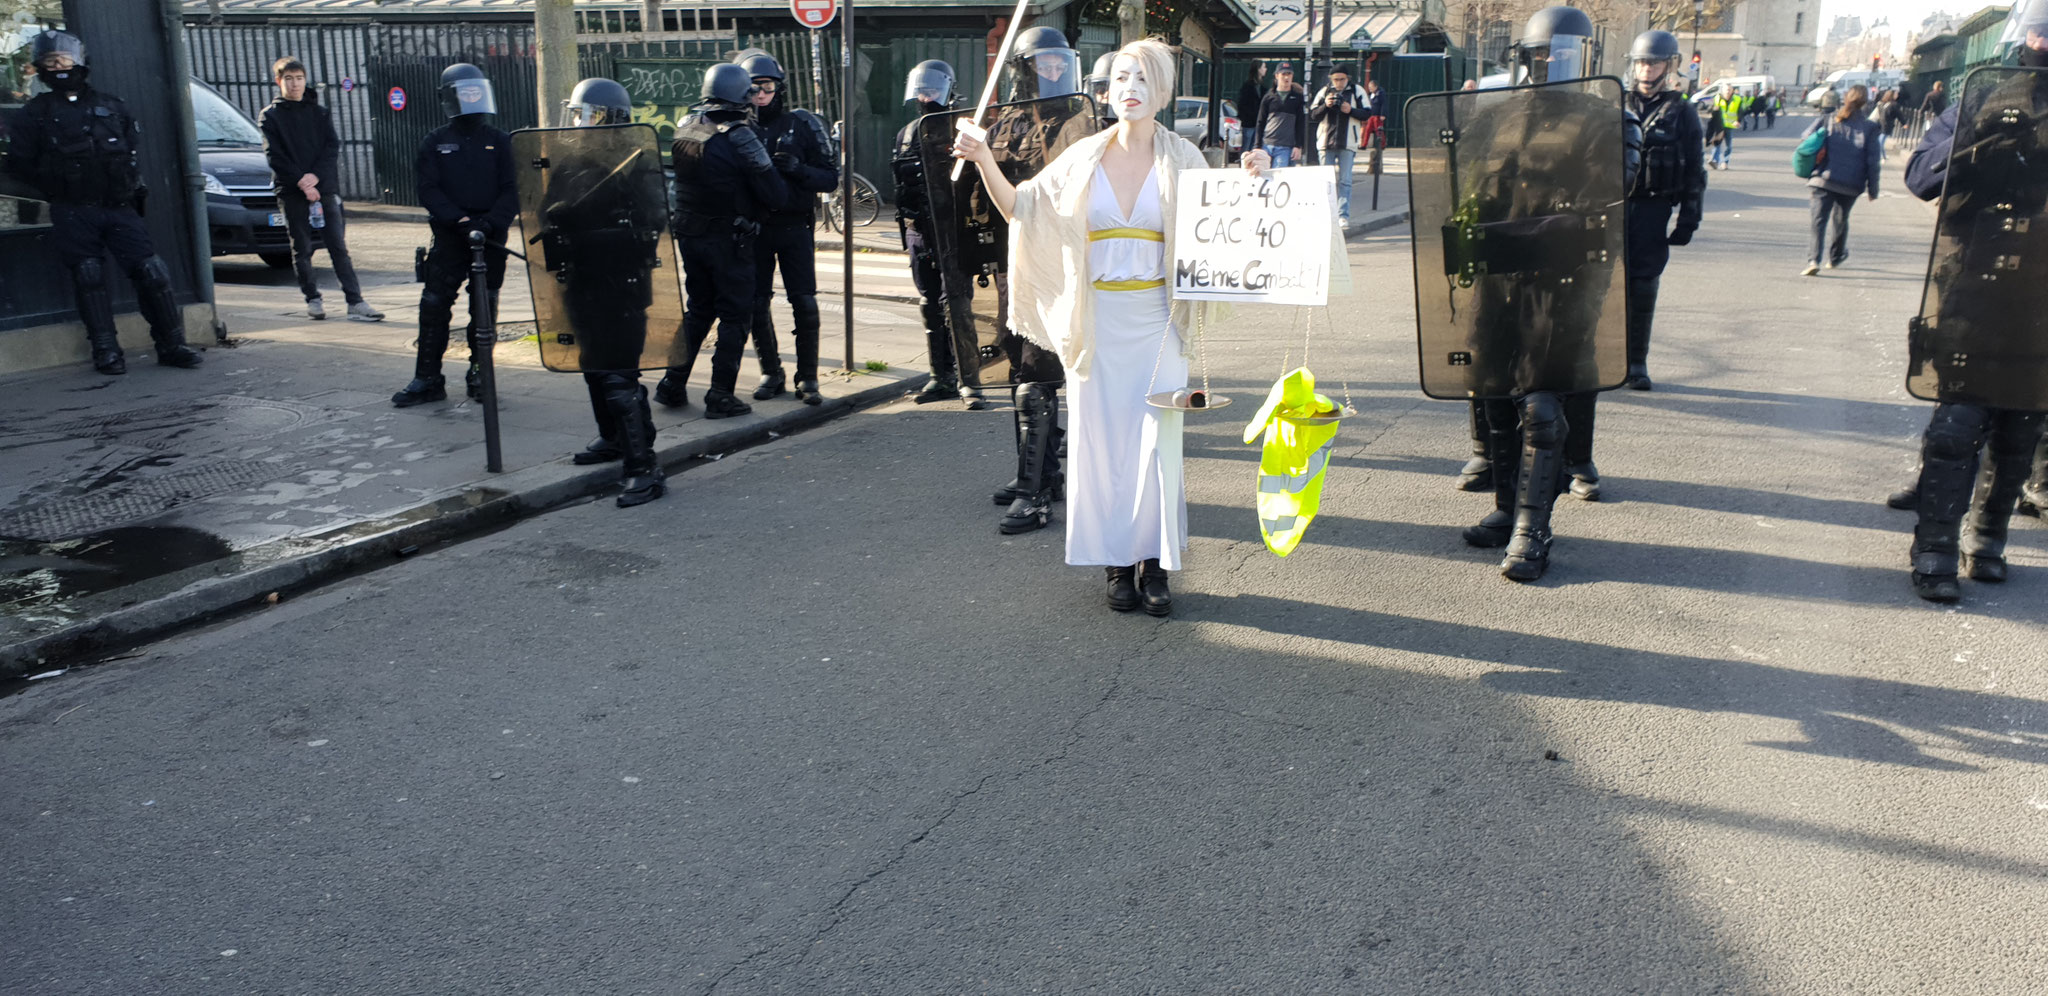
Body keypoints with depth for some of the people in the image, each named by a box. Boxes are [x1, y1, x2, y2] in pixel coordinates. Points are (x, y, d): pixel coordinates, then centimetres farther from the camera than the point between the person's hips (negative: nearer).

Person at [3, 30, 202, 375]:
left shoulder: (110, 106, 13)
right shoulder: (36, 113, 8)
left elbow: (134, 144, 19)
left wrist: (129, 185, 8)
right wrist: (58, 190, 4)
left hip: (119, 207, 1)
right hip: (73, 214, -1)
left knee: (152, 271, -9)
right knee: (89, 279, -8)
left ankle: (171, 345, -3)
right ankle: (106, 352, -3)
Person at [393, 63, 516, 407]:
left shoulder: (499, 141, 8)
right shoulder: (435, 143, 7)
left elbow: (511, 190, 0)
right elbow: (429, 190, -1)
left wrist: (490, 222, -16)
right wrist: (460, 220, -16)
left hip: (491, 237, 1)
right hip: (449, 237, 0)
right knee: (434, 306, -4)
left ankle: (480, 374, 17)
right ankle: (427, 379, 3)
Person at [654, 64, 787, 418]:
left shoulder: (686, 128, 3)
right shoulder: (741, 137, -16)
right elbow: (775, 195, -15)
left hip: (688, 236, 6)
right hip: (729, 239, -6)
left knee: (697, 310, 19)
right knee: (735, 316, 4)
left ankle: (672, 385, 19)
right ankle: (720, 395, 2)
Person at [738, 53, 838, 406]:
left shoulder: (803, 125, 1)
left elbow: (831, 178, -1)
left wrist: (798, 169, -19)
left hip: (794, 227, -2)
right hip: (753, 228, 2)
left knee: (804, 303, -6)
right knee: (756, 304, 4)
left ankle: (807, 377, 4)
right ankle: (770, 373, 18)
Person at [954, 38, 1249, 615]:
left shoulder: (1182, 159, 3)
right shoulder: (1085, 157, 5)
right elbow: (1020, 205, 9)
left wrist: (1249, 180, -11)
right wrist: (984, 160, -5)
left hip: (1156, 320, -1)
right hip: (1097, 322, 1)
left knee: (1157, 437, -2)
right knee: (1102, 437, 3)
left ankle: (1155, 564, 9)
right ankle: (1118, 564, 15)